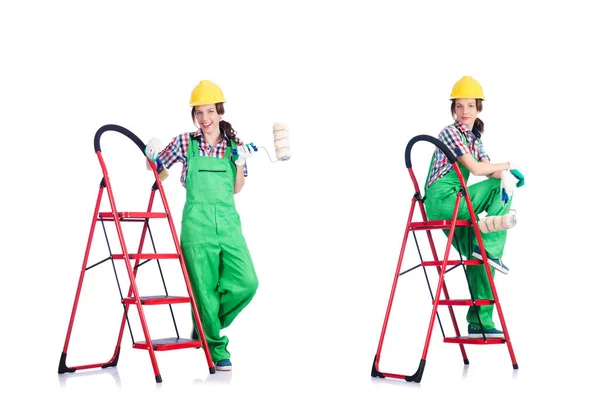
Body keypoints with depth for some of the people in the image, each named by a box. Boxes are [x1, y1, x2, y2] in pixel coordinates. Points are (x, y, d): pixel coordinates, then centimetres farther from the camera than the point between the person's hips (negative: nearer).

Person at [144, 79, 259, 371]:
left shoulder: (234, 144, 8)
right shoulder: (185, 142, 2)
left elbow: (236, 189, 13)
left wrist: (240, 163, -3)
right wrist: (151, 156, -7)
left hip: (228, 220, 3)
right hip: (197, 222, -3)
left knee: (246, 283, -7)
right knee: (205, 288, -1)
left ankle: (207, 324, 18)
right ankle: (216, 349, 15)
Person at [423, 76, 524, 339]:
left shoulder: (474, 138, 18)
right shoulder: (450, 132, -8)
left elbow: (491, 171, 9)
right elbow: (476, 168, -16)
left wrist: (505, 175, -14)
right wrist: (507, 167, -2)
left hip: (452, 205, 8)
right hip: (442, 201, -8)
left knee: (478, 260, 5)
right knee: (501, 185, -16)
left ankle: (479, 322, 11)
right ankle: (489, 250, -15)